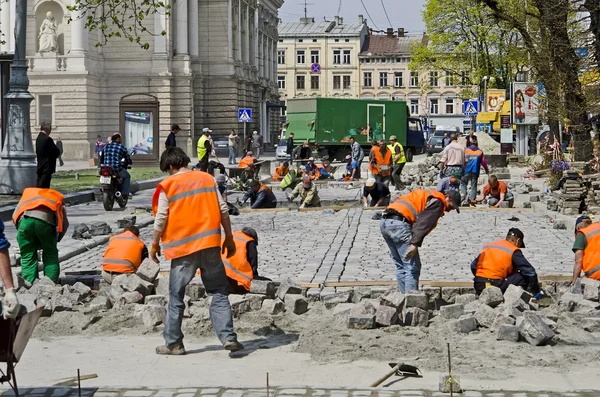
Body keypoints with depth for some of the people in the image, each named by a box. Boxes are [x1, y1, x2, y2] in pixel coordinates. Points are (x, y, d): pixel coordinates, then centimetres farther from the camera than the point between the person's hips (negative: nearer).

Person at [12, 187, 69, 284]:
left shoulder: (27, 193, 39)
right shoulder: (57, 200, 36)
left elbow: (15, 217, 22)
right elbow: (64, 224, 18)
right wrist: (55, 239, 30)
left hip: (24, 218, 1)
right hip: (46, 217, -1)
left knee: (27, 258, 14)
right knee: (50, 255, 20)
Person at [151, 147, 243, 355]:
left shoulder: (167, 186, -1)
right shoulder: (207, 178, 8)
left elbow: (161, 219, -3)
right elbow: (223, 210, 7)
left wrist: (155, 245, 9)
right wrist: (229, 238, 15)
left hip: (183, 247, -2)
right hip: (210, 244, 2)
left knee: (176, 297, 8)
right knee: (219, 293, 7)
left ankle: (173, 343, 12)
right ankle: (228, 337, -3)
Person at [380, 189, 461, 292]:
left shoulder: (426, 196, 30)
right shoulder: (438, 202, 0)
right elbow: (423, 224, -14)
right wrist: (415, 244, -22)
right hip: (399, 224, -10)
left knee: (401, 266, 14)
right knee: (413, 267, -7)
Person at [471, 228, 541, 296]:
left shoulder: (488, 246, 19)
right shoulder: (513, 251, 1)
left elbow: (473, 266, 23)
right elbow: (530, 272, -2)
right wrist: (536, 292, 10)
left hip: (478, 286, 6)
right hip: (495, 285, -6)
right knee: (524, 277, 5)